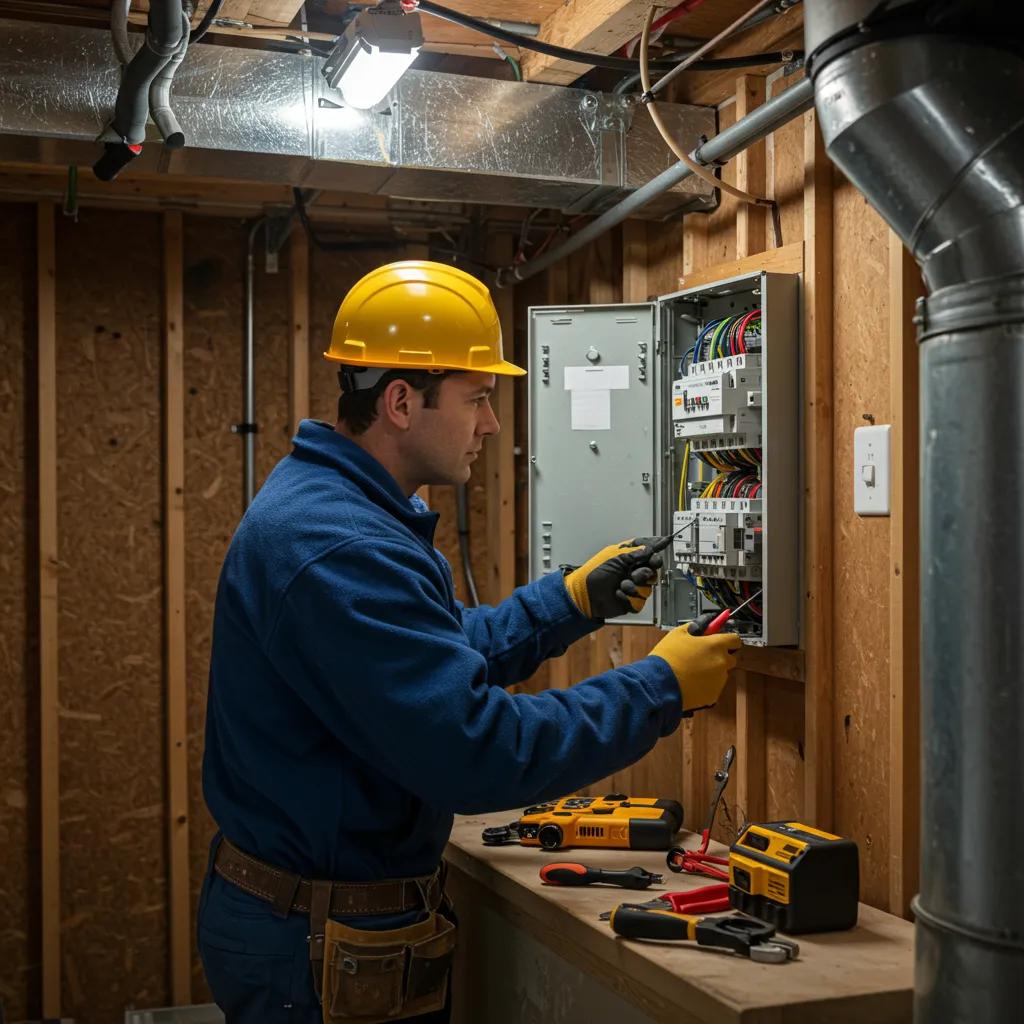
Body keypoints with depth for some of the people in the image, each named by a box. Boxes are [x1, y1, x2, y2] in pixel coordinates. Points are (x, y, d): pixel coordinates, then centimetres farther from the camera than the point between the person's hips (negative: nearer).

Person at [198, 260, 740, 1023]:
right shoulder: (335, 547, -29)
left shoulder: (332, 503, 6)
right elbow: (478, 752, -32)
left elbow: (441, 657, 16)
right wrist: (660, 689, -22)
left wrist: (573, 601, 5)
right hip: (325, 942, -10)